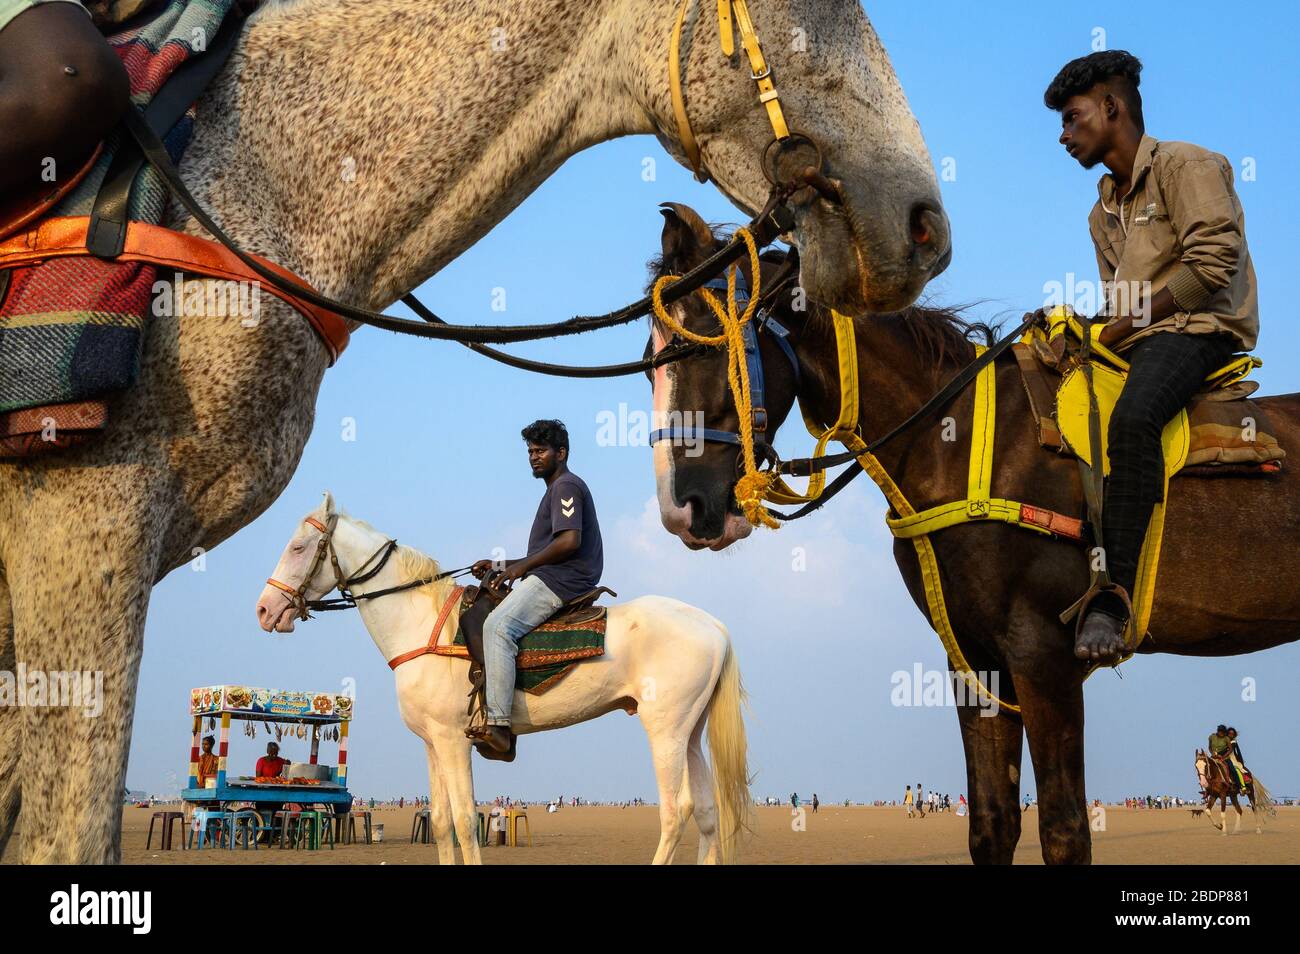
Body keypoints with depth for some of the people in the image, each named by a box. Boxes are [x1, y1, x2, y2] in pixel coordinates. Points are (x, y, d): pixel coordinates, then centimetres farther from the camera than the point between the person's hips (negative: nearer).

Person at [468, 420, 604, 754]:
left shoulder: (566, 485, -3)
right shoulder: (557, 490, 30)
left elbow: (569, 541, -19)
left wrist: (522, 566, -12)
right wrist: (500, 565, 20)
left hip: (562, 579, -12)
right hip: (554, 579, 12)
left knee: (498, 626, -29)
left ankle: (498, 725, -39)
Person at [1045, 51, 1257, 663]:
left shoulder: (1186, 166, -2)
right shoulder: (1105, 210, 24)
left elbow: (1212, 262, -16)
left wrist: (1133, 320, -14)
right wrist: (1102, 330, 6)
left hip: (1199, 327, -10)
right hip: (1132, 340, 10)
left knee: (1131, 420, -37)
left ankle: (1113, 594, -42)